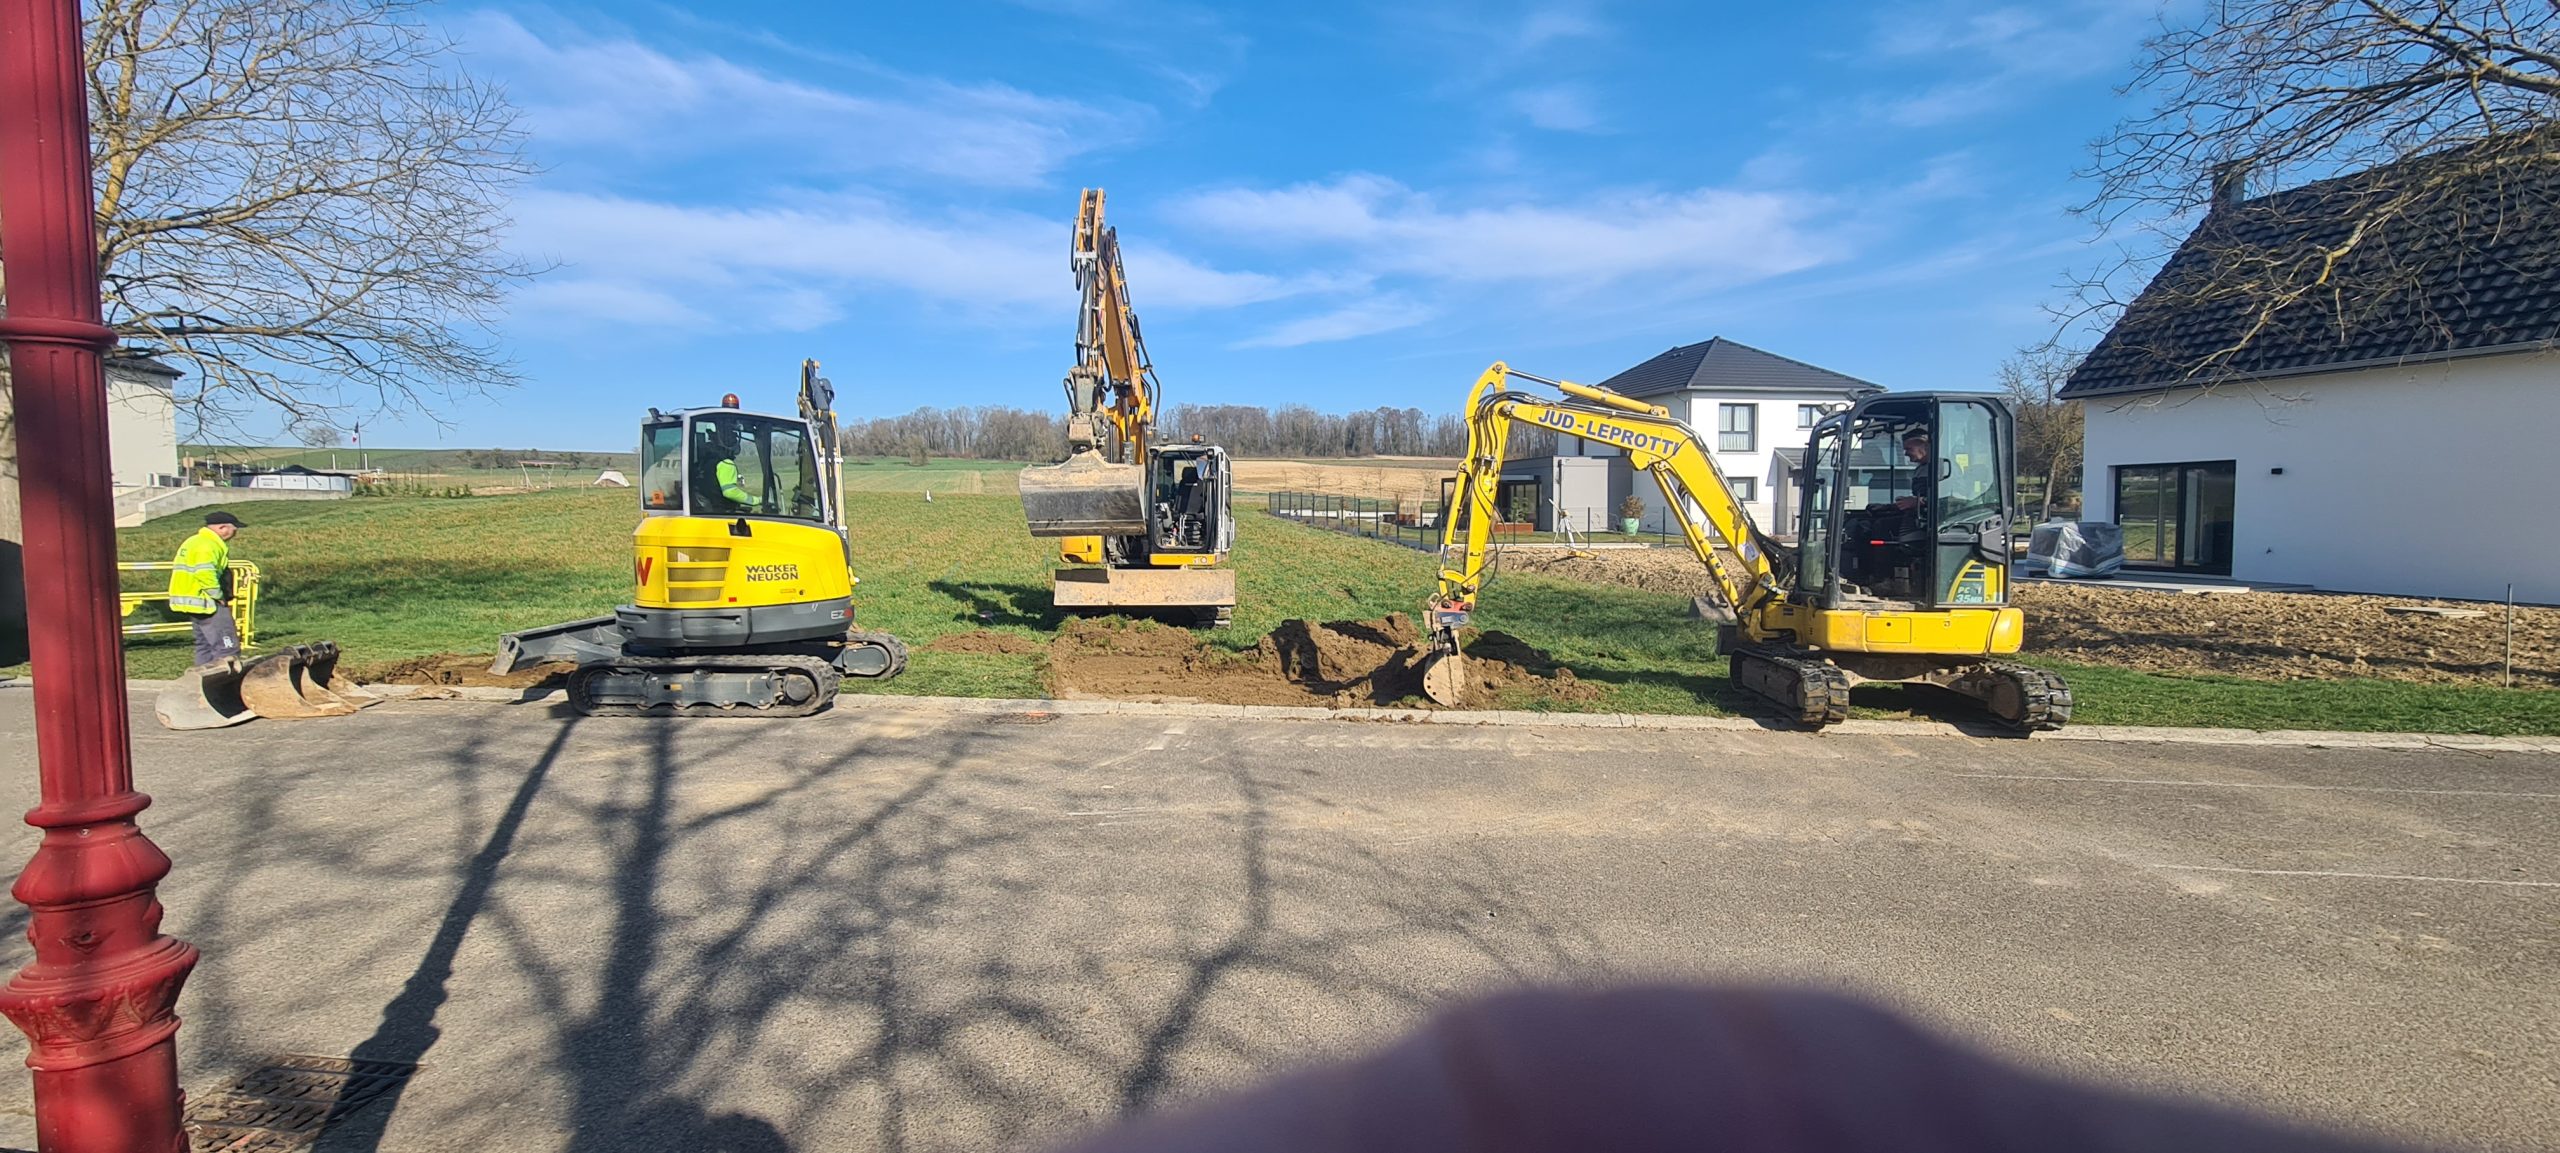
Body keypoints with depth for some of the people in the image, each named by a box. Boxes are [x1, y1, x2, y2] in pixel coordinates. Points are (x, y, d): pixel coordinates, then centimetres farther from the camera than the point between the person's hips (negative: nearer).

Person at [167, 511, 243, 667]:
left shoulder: (194, 542, 18)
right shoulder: (207, 546, -16)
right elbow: (206, 576, -27)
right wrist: (220, 597, -16)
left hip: (195, 602, 11)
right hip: (206, 603, -11)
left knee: (205, 646, 16)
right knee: (227, 648, -12)